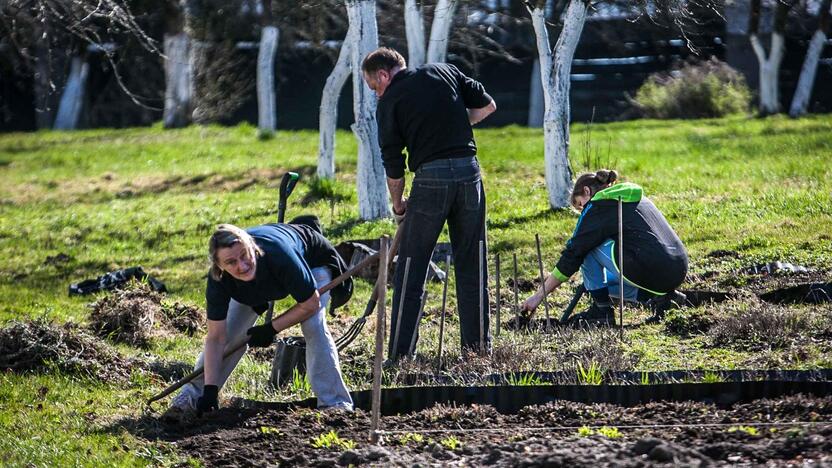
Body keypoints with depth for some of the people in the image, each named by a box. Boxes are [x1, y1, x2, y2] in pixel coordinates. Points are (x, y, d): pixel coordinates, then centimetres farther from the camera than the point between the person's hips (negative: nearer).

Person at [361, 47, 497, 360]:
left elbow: (392, 164, 5)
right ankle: (478, 347, 14)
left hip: (430, 177, -4)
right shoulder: (444, 72, 14)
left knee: (411, 270, 3)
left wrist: (398, 204, 19)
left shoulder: (390, 102, 4)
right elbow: (487, 105, 13)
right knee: (472, 266, 12)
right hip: (469, 171, 4)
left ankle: (400, 354, 0)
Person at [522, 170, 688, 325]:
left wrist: (539, 295, 8)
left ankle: (602, 309, 5)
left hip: (649, 270, -8)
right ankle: (659, 296, 8)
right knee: (604, 283, 26)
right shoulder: (638, 198, 26)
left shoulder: (597, 206, 2)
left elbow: (572, 254, 2)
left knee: (588, 245, 6)